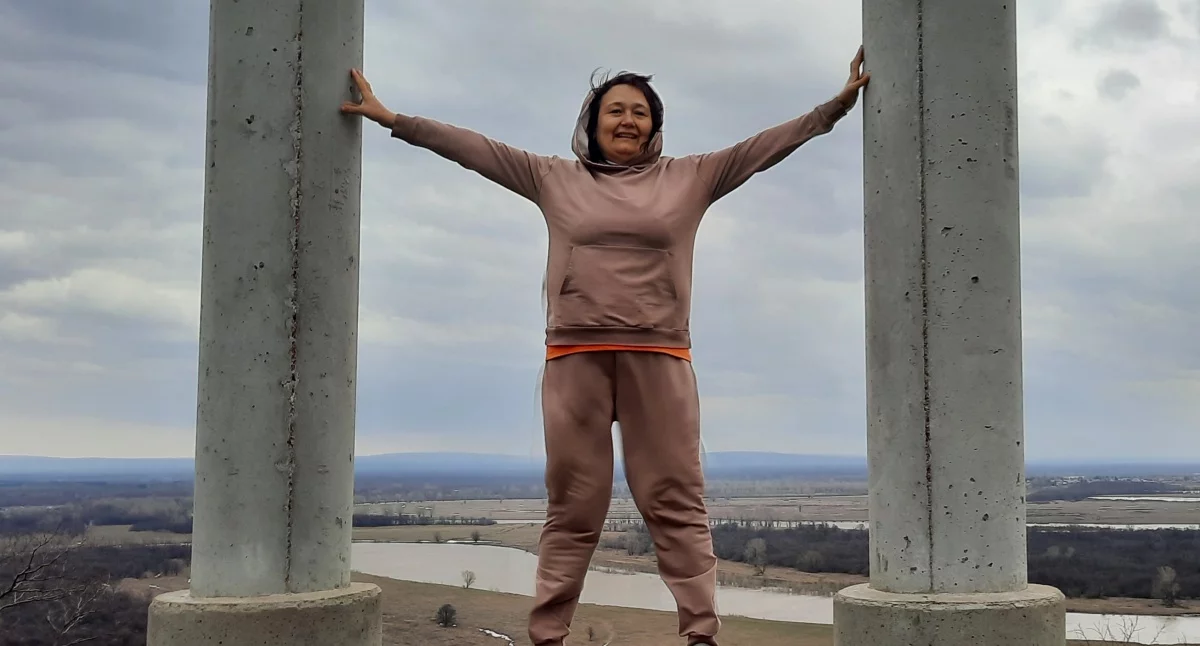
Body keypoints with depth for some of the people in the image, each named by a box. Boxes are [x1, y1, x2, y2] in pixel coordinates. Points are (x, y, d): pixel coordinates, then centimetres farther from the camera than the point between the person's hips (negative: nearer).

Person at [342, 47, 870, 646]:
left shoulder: (690, 177, 11)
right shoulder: (554, 178, 11)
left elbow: (767, 144, 8)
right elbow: (472, 147, 9)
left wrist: (837, 103, 2)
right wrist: (392, 118, 5)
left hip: (658, 358, 0)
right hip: (575, 357, 0)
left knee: (676, 503, 0)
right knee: (572, 508, 4)